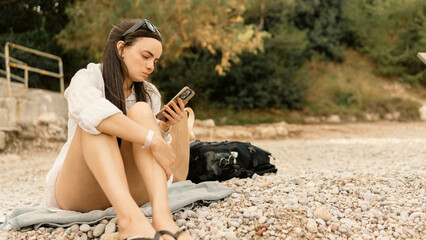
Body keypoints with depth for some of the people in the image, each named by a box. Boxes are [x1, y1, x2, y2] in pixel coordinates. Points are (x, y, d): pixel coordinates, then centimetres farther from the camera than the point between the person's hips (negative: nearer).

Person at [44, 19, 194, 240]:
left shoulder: (150, 95, 11)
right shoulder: (88, 78, -3)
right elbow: (88, 109, -29)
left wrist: (165, 129, -6)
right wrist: (152, 139, -34)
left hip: (130, 189, 3)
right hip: (79, 192, -3)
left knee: (140, 110, -19)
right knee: (96, 123, -27)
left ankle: (162, 214, -42)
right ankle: (129, 217, -51)